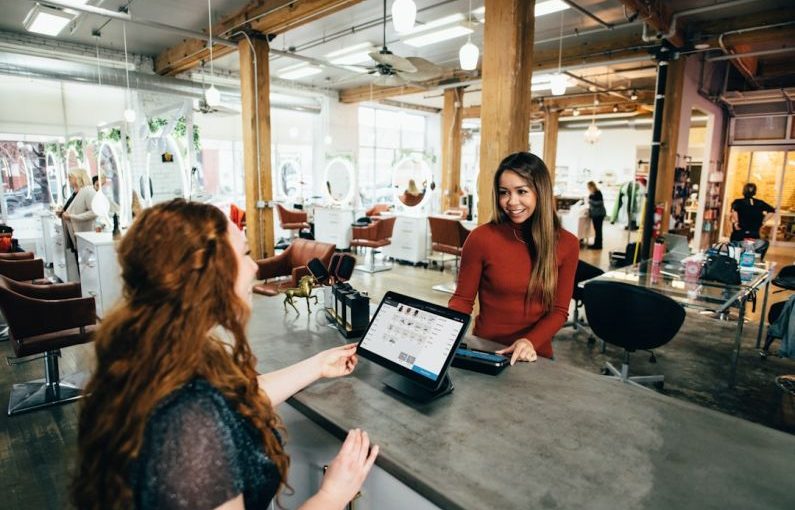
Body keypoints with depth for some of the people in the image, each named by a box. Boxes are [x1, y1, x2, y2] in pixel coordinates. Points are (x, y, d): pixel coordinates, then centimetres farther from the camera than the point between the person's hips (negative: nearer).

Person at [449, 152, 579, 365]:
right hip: (484, 351, -1)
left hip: (535, 356, 2)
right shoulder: (481, 238, -8)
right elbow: (462, 299, 0)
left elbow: (559, 310, 2)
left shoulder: (567, 244, -1)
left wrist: (531, 341, -15)